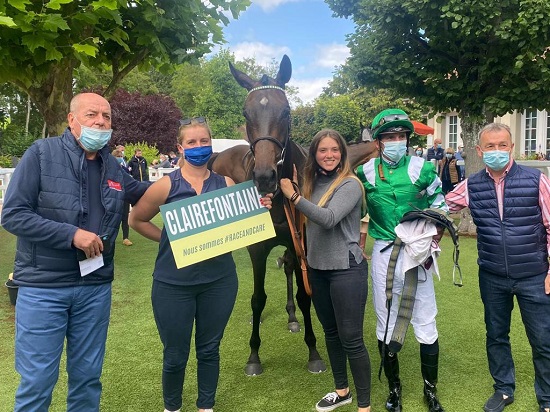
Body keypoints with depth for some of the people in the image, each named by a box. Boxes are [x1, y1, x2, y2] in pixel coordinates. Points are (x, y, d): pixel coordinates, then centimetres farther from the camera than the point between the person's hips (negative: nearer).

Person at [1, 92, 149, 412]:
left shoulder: (113, 168, 6)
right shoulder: (42, 153, -8)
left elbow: (146, 193, 24)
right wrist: (72, 234, -19)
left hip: (96, 287, 4)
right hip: (43, 286, -4)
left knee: (88, 376, 15)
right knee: (37, 380, 5)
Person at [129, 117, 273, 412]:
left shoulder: (226, 184, 1)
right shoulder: (166, 185, -7)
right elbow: (136, 220, 5)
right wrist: (167, 239, -4)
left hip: (219, 281, 2)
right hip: (174, 283, -2)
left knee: (209, 349, 16)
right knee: (175, 355, 12)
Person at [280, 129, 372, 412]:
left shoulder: (350, 184, -13)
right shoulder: (314, 182, 7)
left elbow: (328, 218, -27)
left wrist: (293, 196, -23)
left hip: (346, 270, -7)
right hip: (318, 269, 7)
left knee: (351, 339, -2)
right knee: (331, 333, 18)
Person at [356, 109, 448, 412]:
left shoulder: (422, 169, -4)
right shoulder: (366, 172, -1)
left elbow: (440, 207, 6)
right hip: (383, 252, 1)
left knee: (425, 323, 6)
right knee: (386, 322, 10)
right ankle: (394, 388, 29)